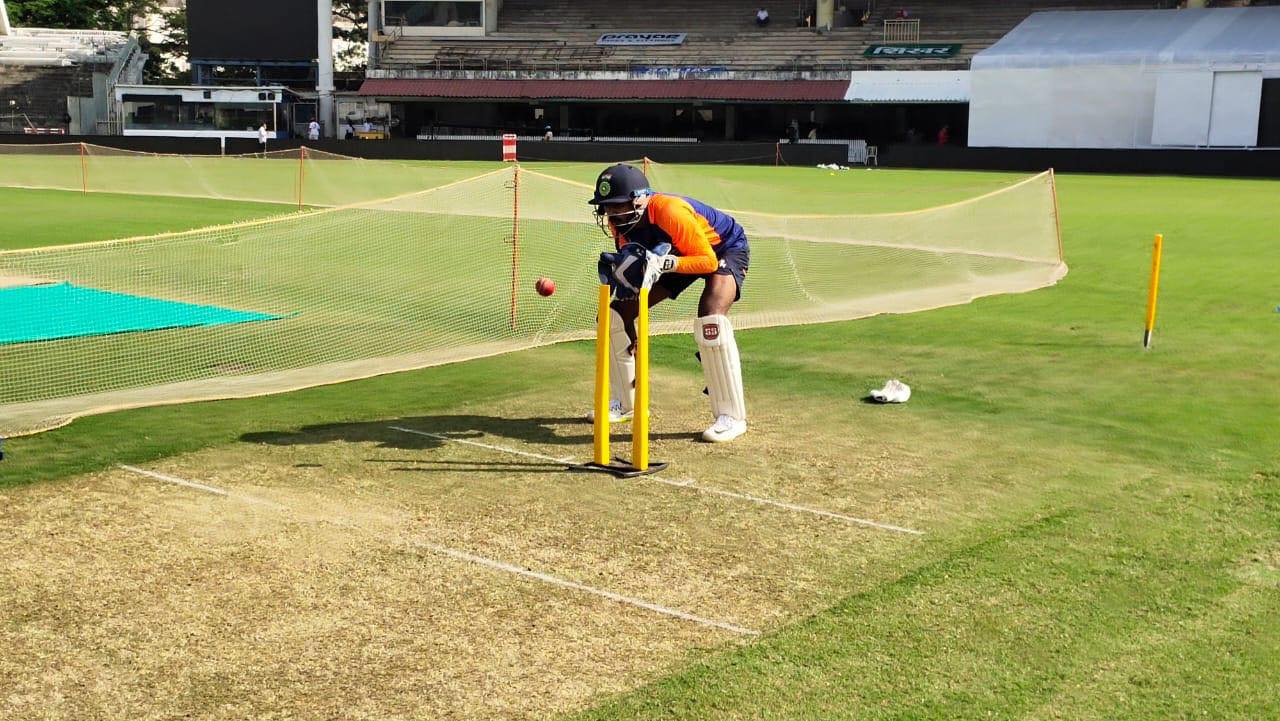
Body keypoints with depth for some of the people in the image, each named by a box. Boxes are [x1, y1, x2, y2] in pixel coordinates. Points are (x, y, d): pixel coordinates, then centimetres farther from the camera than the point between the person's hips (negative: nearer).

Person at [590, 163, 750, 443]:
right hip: (678, 254, 8)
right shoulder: (621, 221, -16)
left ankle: (731, 416, -24)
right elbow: (631, 265, -3)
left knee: (710, 319, -36)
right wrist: (615, 268, -25)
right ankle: (626, 403, 18)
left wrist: (664, 263, -47)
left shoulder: (669, 212, -38)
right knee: (615, 314, 1)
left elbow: (708, 261, -34)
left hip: (725, 250, -8)